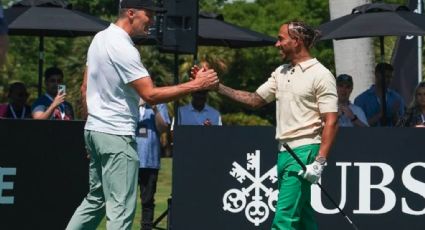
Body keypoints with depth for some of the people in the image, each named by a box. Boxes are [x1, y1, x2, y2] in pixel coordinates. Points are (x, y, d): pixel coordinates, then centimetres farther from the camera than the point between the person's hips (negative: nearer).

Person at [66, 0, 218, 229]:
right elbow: (151, 95, -22)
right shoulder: (123, 48, -19)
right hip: (116, 135, -10)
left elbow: (85, 88, 17)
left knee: (95, 199, 19)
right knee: (121, 208, -7)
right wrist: (195, 84, -21)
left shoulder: (100, 38, 11)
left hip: (94, 130, 10)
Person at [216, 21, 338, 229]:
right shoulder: (281, 72, 16)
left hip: (304, 151, -8)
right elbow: (255, 100, 19)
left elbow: (331, 121, -14)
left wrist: (319, 162, -21)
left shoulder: (320, 75, -9)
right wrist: (218, 87, 10)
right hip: (284, 151, 8)